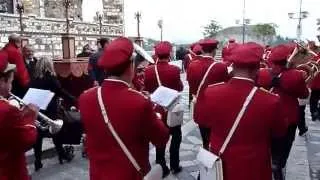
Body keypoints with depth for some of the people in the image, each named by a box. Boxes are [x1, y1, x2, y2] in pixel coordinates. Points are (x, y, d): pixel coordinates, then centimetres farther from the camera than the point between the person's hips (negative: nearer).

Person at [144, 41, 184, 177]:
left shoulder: (149, 70, -10)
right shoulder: (174, 70, -18)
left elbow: (147, 89, 1)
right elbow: (180, 88, -8)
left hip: (156, 108, 3)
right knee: (176, 136, 18)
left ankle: (161, 167, 22)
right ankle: (174, 165, 24)